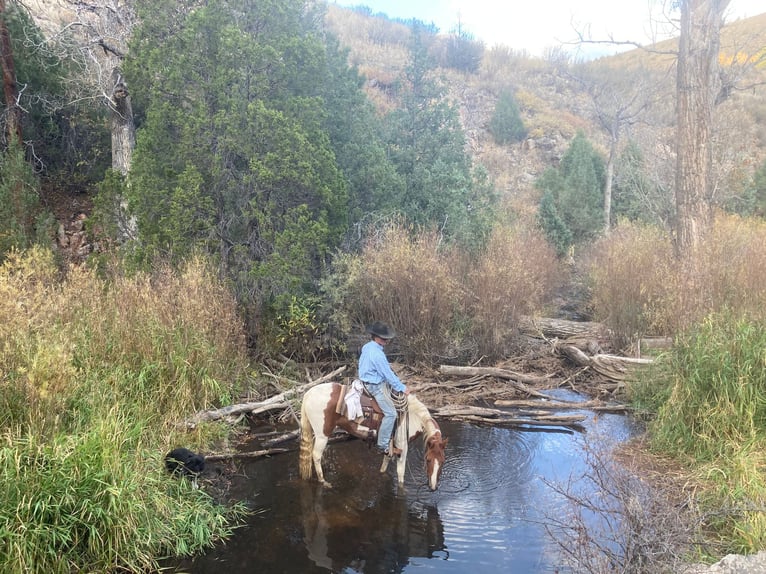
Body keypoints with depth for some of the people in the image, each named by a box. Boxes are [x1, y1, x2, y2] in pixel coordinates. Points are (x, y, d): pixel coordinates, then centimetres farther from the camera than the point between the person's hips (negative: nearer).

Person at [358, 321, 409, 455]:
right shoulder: (377, 354, -28)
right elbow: (388, 374, -22)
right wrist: (402, 388, -10)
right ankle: (383, 446, -2)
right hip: (375, 386, -10)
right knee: (391, 413, -7)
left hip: (368, 381, 10)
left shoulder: (367, 347, 4)